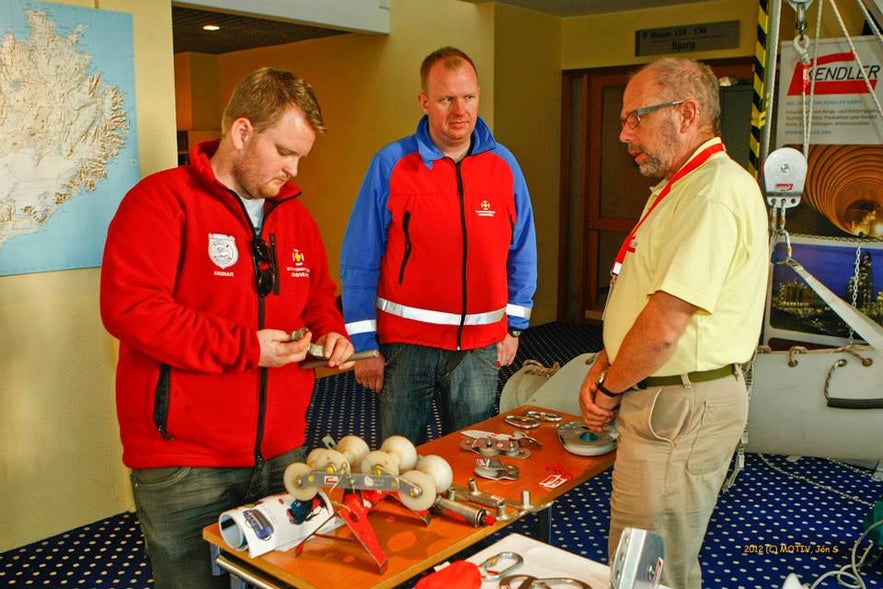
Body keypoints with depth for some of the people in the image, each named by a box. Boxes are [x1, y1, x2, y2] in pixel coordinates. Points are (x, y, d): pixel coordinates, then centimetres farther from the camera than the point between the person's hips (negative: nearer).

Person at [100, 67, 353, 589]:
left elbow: (320, 295, 23)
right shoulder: (162, 200, -11)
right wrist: (243, 349, -22)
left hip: (283, 452, 7)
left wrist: (330, 332, 0)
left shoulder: (294, 213, 11)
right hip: (183, 463, -6)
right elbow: (128, 306, -22)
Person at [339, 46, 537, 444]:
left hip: (480, 344, 2)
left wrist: (514, 326, 8)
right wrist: (363, 344, -6)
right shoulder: (391, 164, -7)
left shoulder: (503, 165, 2)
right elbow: (360, 262, -6)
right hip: (405, 340, -2)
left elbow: (521, 254, 9)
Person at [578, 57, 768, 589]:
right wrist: (601, 371, 6)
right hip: (665, 402, 10)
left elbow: (663, 327, -25)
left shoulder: (716, 191, -20)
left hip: (681, 409, -10)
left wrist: (610, 390, -8)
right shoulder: (676, 188, 16)